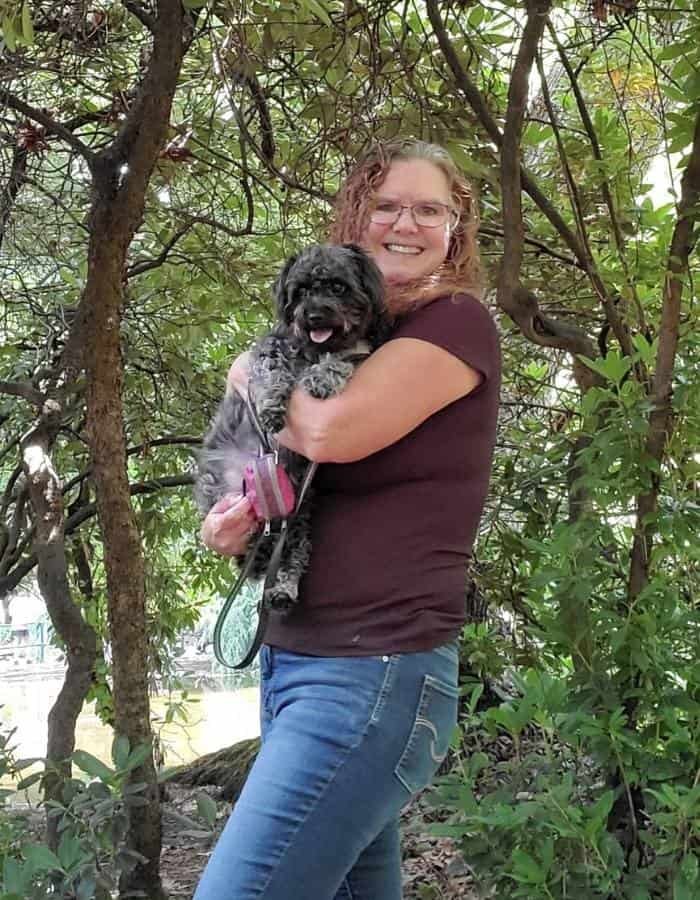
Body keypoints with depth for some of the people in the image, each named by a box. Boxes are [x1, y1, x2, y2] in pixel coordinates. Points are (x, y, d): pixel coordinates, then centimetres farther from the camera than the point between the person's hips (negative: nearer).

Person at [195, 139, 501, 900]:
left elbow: (335, 432, -22)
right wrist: (235, 518, -3)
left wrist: (252, 378, -2)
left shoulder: (458, 322, -7)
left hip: (373, 672, -8)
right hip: (289, 658, 8)